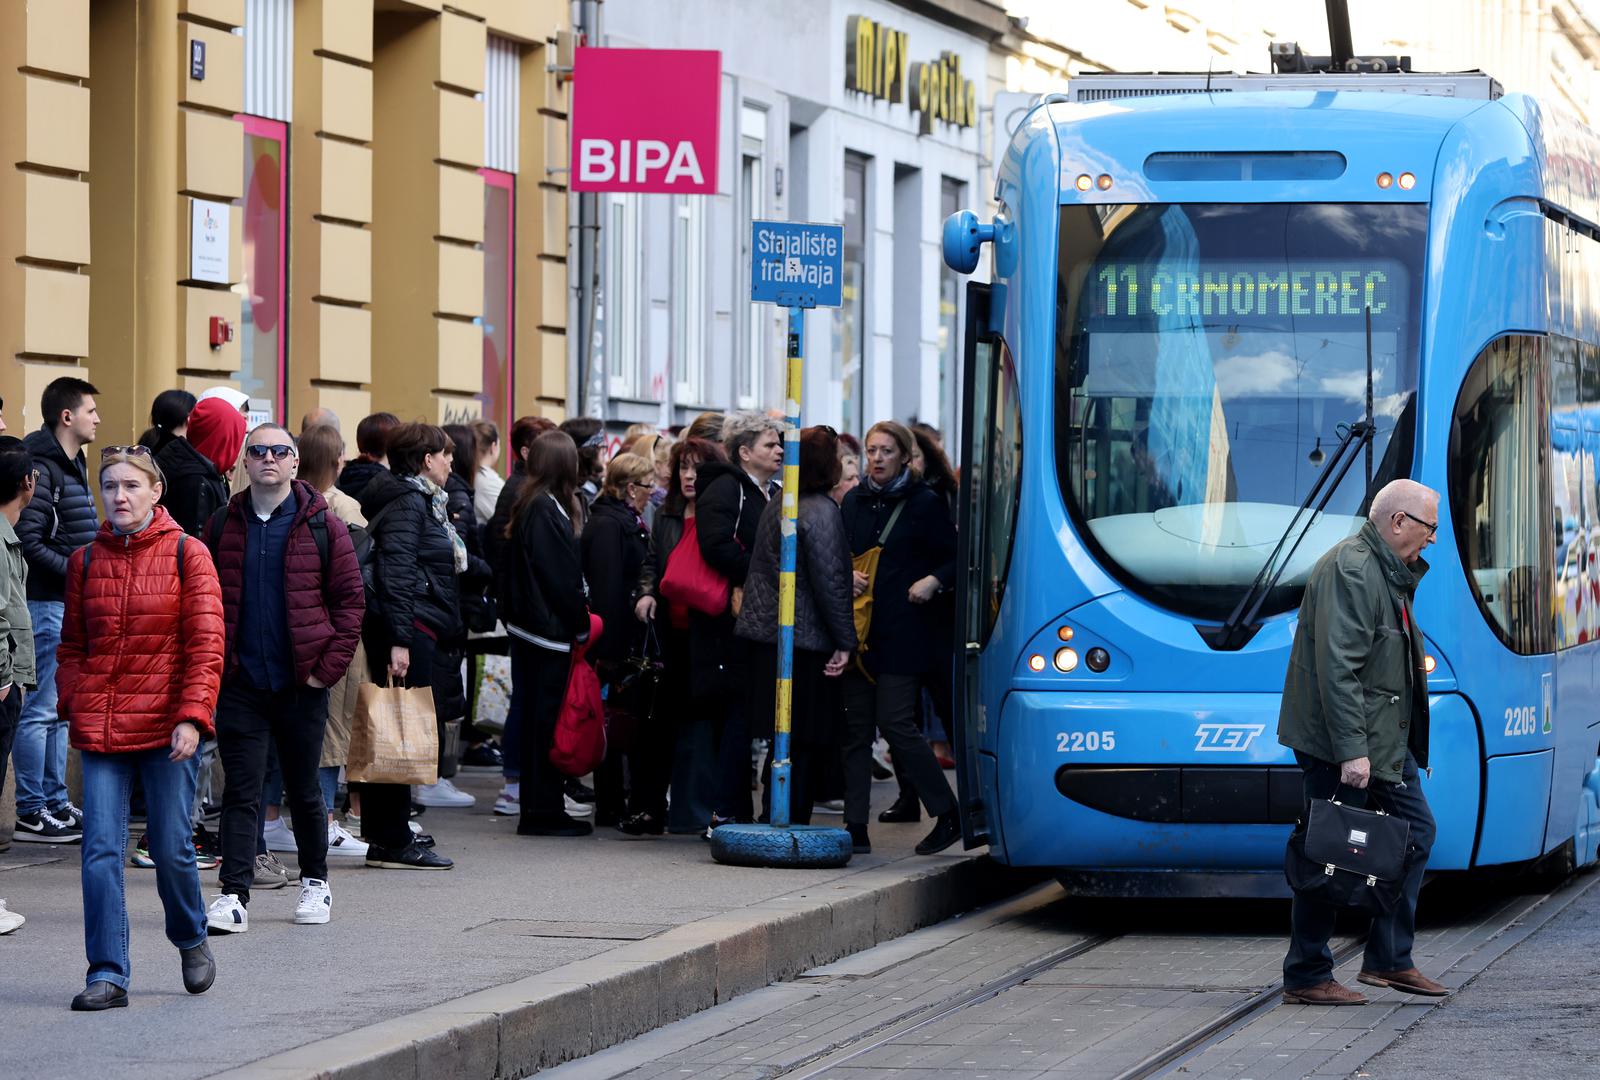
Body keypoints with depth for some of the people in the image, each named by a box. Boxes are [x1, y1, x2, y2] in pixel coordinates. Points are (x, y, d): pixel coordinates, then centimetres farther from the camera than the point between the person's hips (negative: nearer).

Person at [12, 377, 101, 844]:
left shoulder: (74, 465, 16)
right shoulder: (42, 466, -14)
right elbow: (29, 543, -20)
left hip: (72, 602, 10)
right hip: (46, 601, -10)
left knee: (59, 709, 14)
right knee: (40, 710, -6)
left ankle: (55, 803, 21)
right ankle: (32, 814, -2)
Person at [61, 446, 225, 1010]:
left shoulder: (187, 555, -1)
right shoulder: (85, 561, 8)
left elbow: (206, 644, -5)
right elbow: (71, 646, 14)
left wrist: (192, 716, -14)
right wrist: (72, 706, 0)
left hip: (166, 727, -2)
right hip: (101, 726, 3)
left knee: (171, 848, 2)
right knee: (101, 849, -5)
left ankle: (191, 940, 30)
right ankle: (108, 976, -2)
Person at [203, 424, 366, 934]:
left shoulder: (323, 526, 0)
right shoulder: (223, 525, 5)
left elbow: (350, 599, 1)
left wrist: (329, 666, -7)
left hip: (302, 682, -1)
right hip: (240, 682, 1)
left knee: (304, 789, 11)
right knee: (240, 790, -4)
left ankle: (315, 882, 27)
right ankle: (234, 893, -6)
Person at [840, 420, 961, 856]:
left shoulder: (924, 503, -1)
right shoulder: (854, 502, 13)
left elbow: (956, 558, 0)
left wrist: (933, 582, -17)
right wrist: (848, 576, -3)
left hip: (903, 632, -5)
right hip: (859, 629, 5)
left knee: (896, 722, -11)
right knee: (856, 725, 2)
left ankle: (947, 816, -1)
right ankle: (855, 824, 4)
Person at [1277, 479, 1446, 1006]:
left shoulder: (1389, 571, 16)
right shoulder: (1350, 570, -18)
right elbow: (1337, 667, -25)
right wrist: (1351, 751, -28)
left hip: (1384, 739, 11)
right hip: (1341, 743, -11)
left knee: (1416, 830, 13)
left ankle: (1390, 960, 19)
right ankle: (1306, 977, 2)